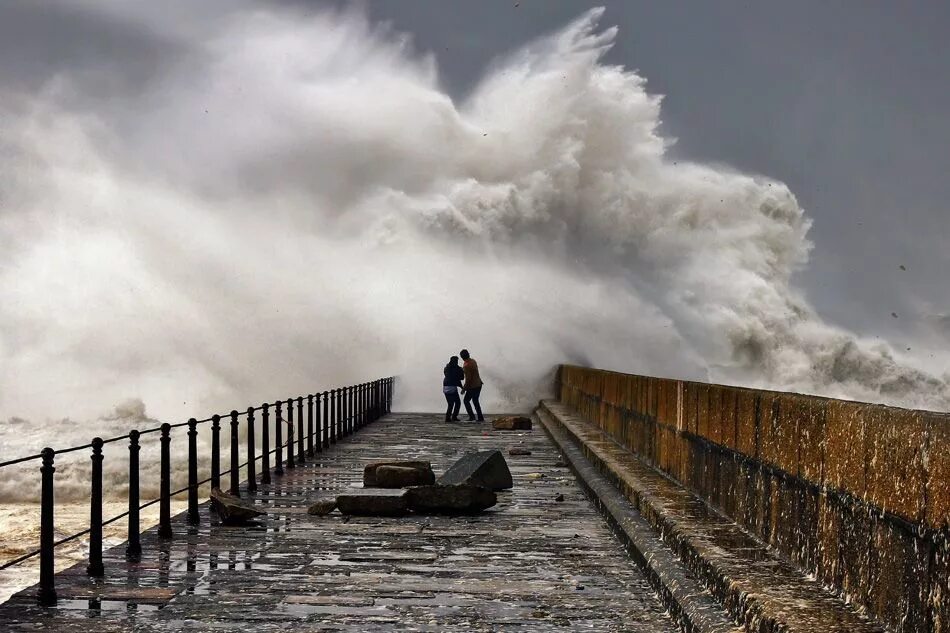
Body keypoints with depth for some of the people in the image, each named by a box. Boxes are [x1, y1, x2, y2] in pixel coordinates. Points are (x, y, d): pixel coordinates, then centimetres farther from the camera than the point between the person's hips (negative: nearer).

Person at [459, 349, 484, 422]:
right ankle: (480, 418, 14)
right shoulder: (473, 360, 5)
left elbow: (468, 379, -22)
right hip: (479, 384, 8)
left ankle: (472, 416, 1)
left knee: (466, 400, 6)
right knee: (475, 401, 16)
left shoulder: (466, 365, -21)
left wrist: (464, 389, -14)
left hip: (473, 386, -8)